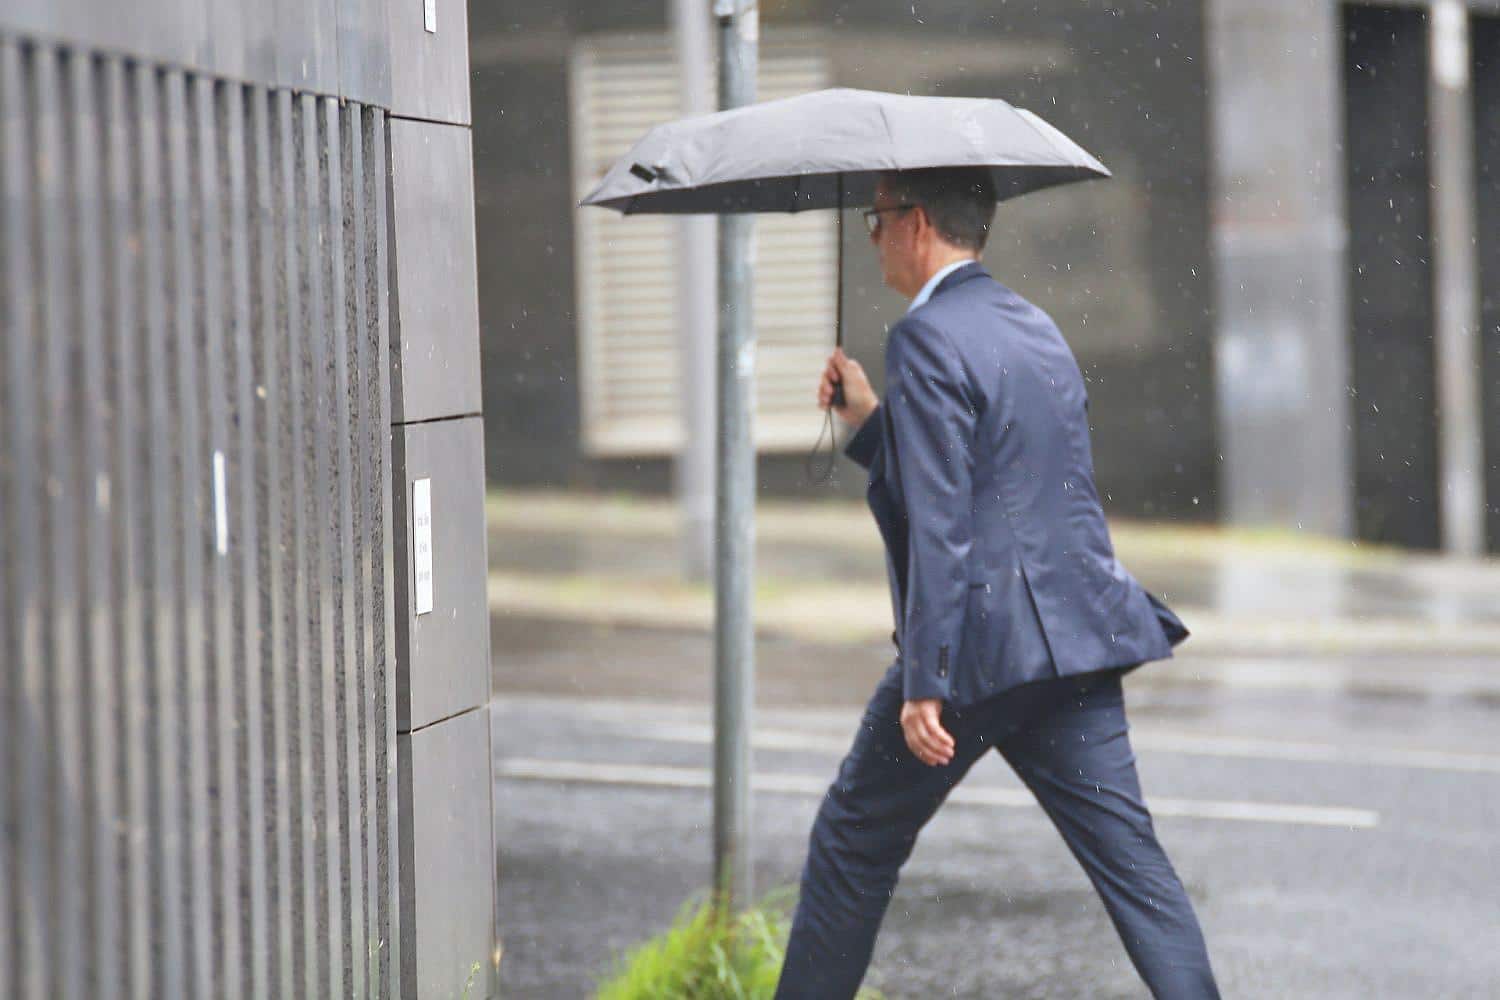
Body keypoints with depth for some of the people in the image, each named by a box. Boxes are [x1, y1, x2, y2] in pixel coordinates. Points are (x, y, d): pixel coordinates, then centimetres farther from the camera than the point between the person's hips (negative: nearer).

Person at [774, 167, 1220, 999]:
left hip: (981, 646, -7)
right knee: (1130, 857, 3)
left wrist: (924, 685, -19)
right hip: (1077, 636, 7)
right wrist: (871, 421, 23)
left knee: (853, 846, 10)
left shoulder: (927, 337, -11)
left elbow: (939, 526, -18)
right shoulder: (1036, 328, 17)